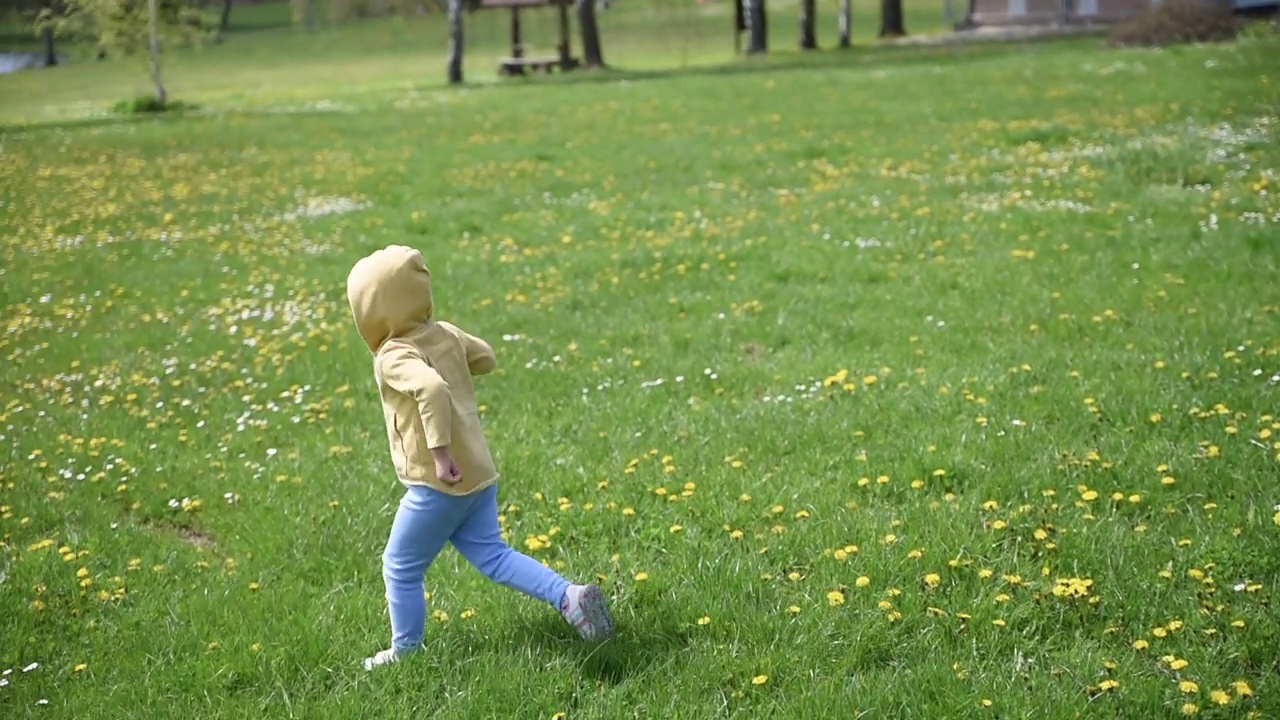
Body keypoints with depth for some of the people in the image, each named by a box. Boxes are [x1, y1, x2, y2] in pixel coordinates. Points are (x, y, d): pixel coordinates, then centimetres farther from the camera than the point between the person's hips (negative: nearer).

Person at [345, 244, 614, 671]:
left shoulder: (394, 357, -19)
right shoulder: (445, 333, 4)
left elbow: (432, 388, -38)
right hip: (478, 474, 8)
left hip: (438, 485, -8)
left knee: (400, 569, 11)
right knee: (491, 556, 16)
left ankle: (405, 652, 25)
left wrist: (440, 453, -35)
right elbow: (485, 358, 21)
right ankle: (569, 596, 2)